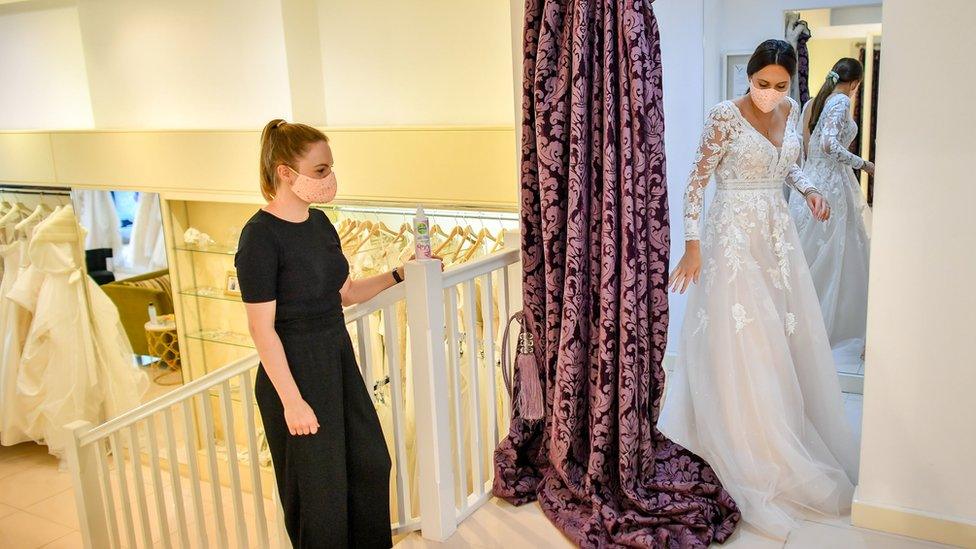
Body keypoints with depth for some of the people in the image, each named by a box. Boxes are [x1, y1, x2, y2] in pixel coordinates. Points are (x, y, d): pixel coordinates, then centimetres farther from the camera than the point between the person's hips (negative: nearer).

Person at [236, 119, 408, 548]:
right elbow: (262, 327, -19)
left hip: (338, 357, 8)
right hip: (294, 369, -8)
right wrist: (291, 401, -19)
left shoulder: (319, 223, 4)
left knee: (370, 461, 19)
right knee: (318, 485, 8)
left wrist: (397, 275, 3)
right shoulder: (261, 236, -19)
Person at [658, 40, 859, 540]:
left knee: (789, 337, 12)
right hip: (734, 237, -6)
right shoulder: (725, 116, -13)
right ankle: (751, 451, 12)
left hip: (777, 235, 7)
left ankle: (792, 438, 30)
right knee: (740, 343, -1)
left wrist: (808, 190, 0)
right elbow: (696, 181, -12)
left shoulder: (791, 111, 6)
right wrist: (692, 246, -15)